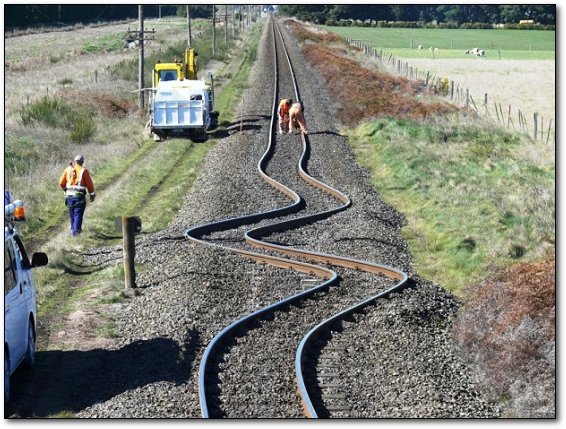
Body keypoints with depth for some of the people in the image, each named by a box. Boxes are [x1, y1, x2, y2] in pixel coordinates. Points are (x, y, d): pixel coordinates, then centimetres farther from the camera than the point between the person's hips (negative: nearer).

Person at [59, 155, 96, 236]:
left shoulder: (68, 170, 3)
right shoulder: (84, 171, -7)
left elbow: (61, 183, 6)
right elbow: (89, 184, -6)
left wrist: (65, 189, 26)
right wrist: (92, 195, 7)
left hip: (69, 195, 4)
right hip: (80, 196, -4)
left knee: (72, 213, 18)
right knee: (78, 213, 2)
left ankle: (73, 229, 29)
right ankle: (75, 230, -7)